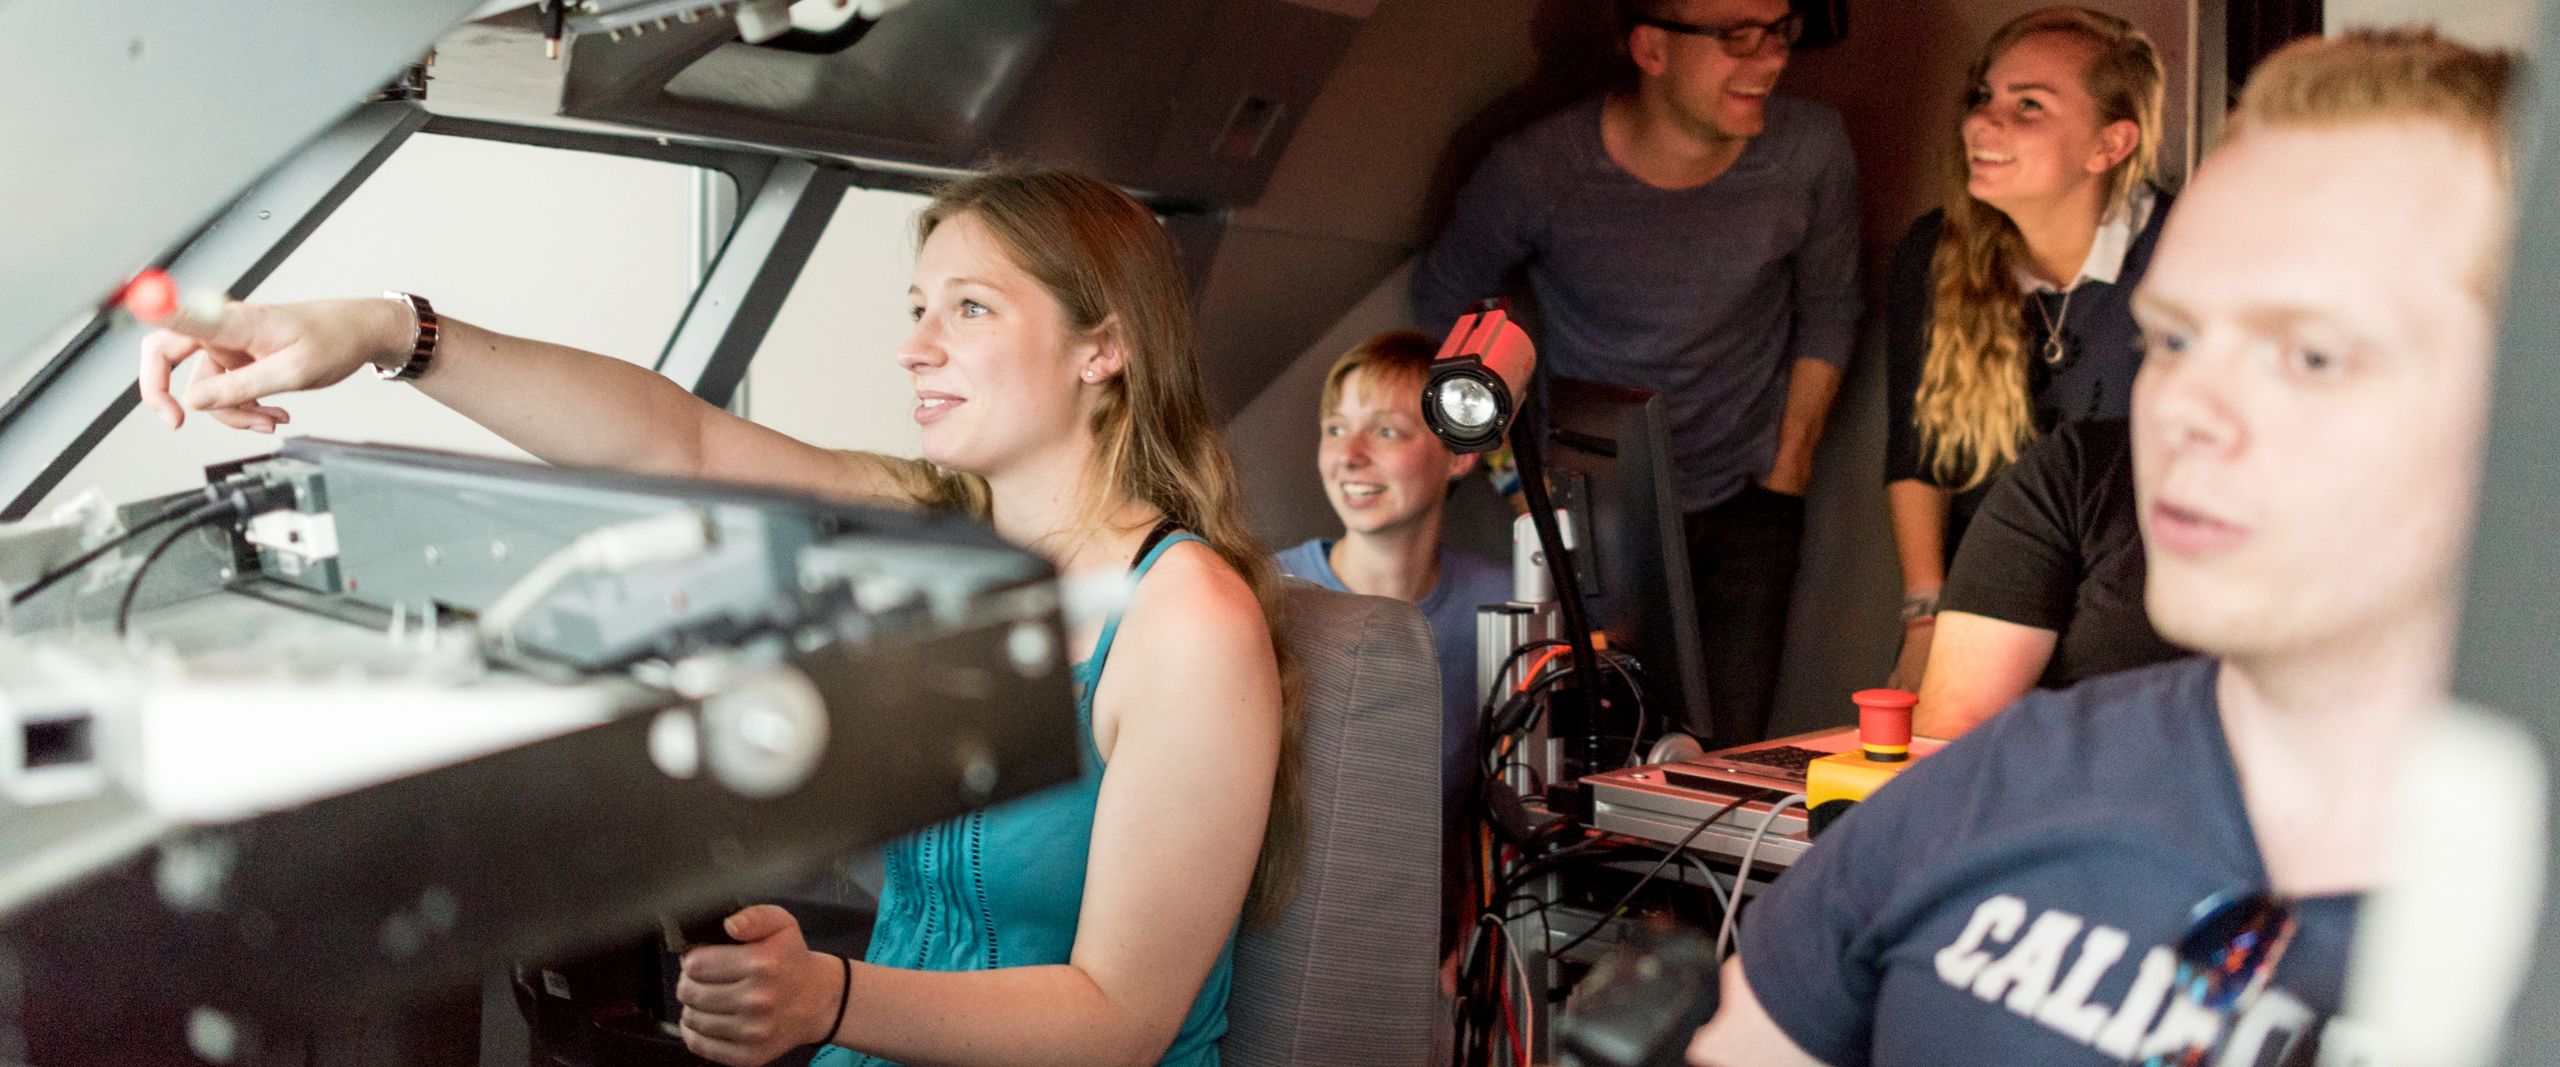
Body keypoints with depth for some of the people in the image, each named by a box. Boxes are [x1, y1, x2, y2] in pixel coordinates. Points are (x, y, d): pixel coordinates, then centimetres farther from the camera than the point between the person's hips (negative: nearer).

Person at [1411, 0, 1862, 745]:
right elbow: (1443, 305, 0)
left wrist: (1790, 467, 4)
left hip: (1744, 499, 2)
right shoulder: (1536, 172, -20)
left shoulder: (1810, 149, -13)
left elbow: (1828, 312, 5)